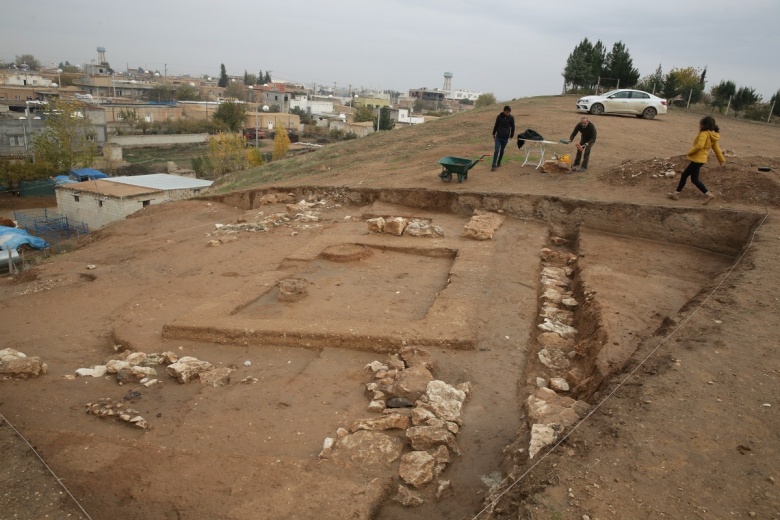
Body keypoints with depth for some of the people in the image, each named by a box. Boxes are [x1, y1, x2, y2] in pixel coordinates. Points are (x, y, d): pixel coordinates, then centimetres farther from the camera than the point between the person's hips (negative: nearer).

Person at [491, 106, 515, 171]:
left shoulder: (511, 118, -4)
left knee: (502, 151, 10)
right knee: (496, 150, -8)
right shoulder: (499, 116, -5)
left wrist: (511, 136, 10)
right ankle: (494, 165, -9)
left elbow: (513, 127, 7)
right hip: (498, 137, -1)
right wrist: (494, 134, 12)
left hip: (505, 137, 1)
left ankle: (499, 162, 28)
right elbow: (496, 125, 6)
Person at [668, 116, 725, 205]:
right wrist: (721, 159, 22)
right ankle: (676, 193, 20)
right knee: (684, 175, 15)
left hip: (697, 159, -10)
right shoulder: (712, 135, 12)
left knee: (694, 179, -2)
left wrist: (690, 152, -13)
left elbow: (700, 146, -28)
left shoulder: (704, 133, -15)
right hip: (699, 159, 10)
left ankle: (709, 194, 1)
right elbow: (716, 148, 17)